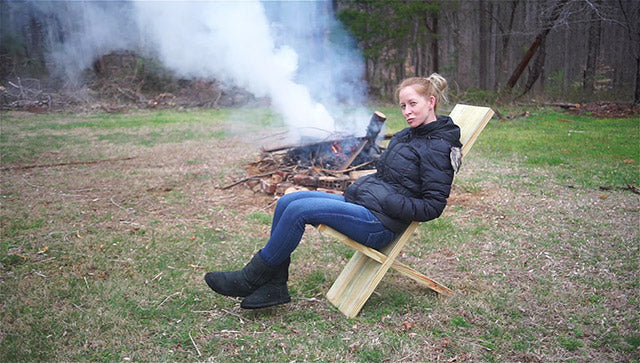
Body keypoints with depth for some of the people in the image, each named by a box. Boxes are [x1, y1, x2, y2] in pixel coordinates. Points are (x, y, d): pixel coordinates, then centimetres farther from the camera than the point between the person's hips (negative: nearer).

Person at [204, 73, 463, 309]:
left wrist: (388, 202, -18)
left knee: (299, 209, -22)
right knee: (287, 202, -4)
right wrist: (356, 189, 9)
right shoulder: (405, 136, 17)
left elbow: (433, 206, -13)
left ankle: (251, 279, -6)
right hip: (359, 202, 9)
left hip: (380, 223, -9)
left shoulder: (438, 147, -9)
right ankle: (274, 286, -2)